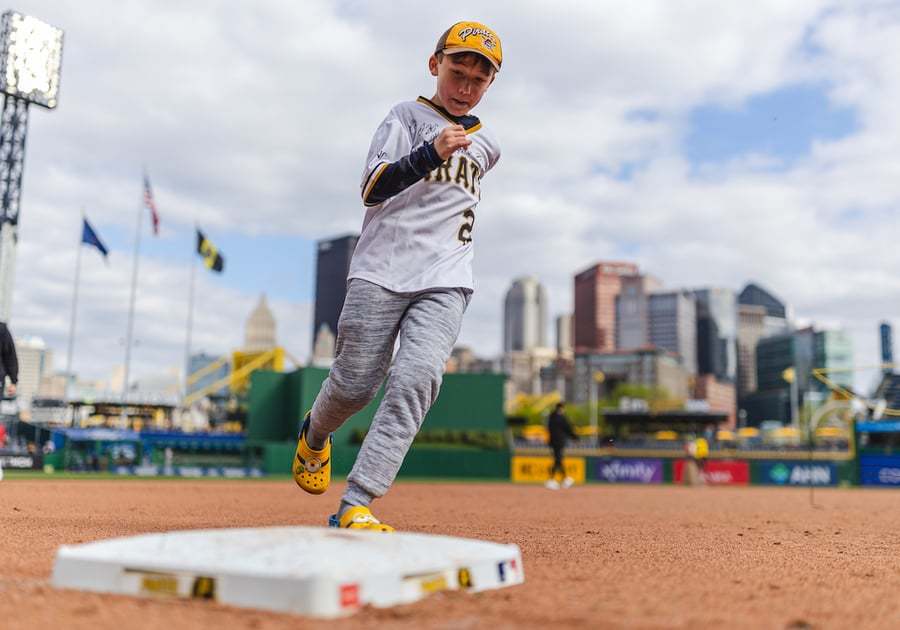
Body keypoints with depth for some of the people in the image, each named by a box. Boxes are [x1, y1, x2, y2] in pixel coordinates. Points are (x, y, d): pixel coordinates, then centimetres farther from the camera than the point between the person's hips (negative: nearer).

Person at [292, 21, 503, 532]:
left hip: (446, 283, 3)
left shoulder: (486, 145, 19)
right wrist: (432, 153, -25)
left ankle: (354, 508, -21)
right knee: (354, 387, 0)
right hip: (381, 274, -2)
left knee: (416, 379, -18)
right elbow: (372, 190, -13)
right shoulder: (408, 116, 4)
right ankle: (314, 437, 35)